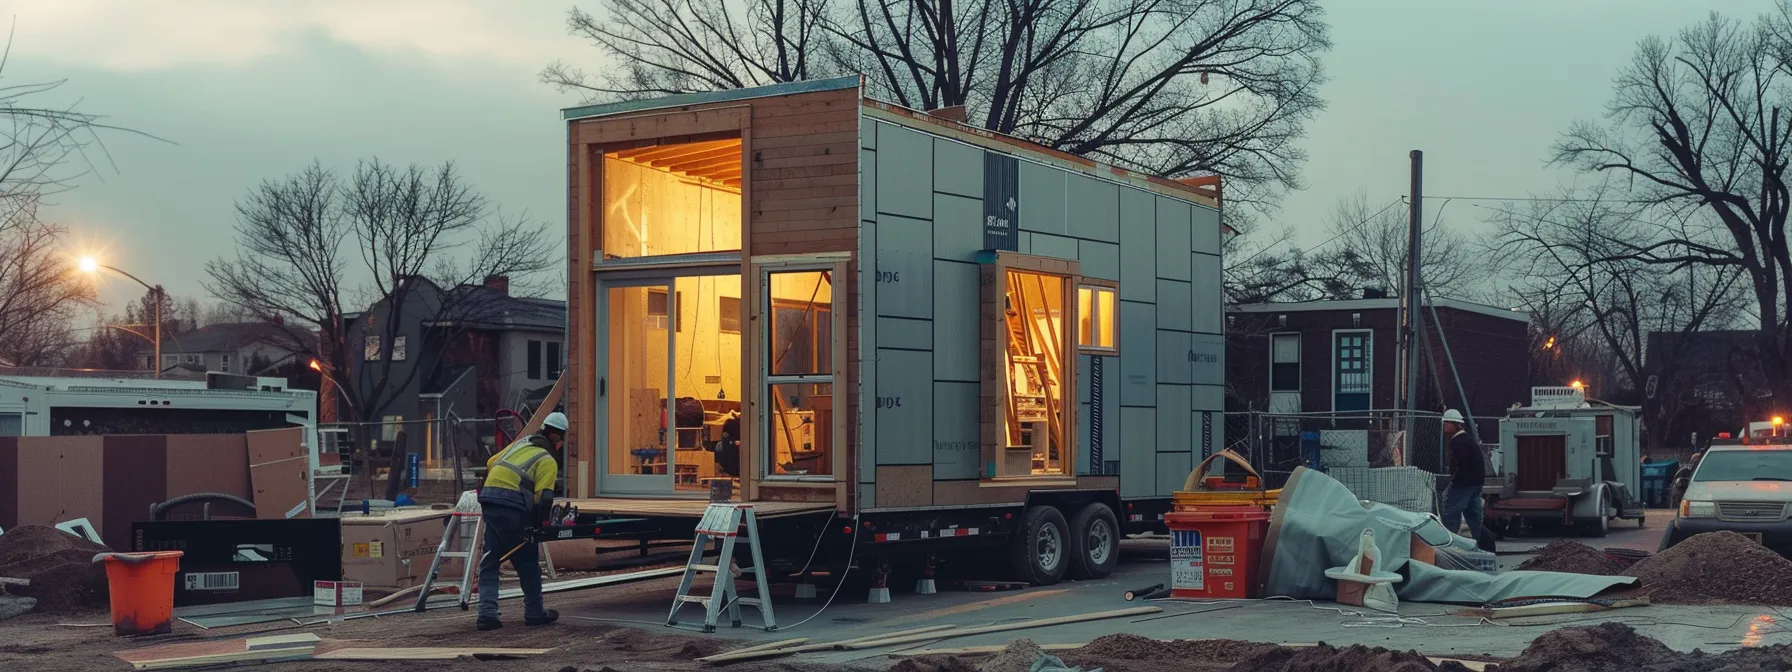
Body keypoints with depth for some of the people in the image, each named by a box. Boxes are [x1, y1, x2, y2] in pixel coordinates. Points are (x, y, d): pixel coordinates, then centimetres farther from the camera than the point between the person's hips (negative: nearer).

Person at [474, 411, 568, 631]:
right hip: (512, 508, -6)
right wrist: (538, 523, -3)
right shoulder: (548, 461, 2)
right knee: (527, 562, 8)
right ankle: (534, 613, 17)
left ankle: (487, 614, 2)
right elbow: (544, 498, -10)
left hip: (488, 500, 6)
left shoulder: (520, 444, 23)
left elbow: (490, 464, 27)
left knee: (489, 562, 10)